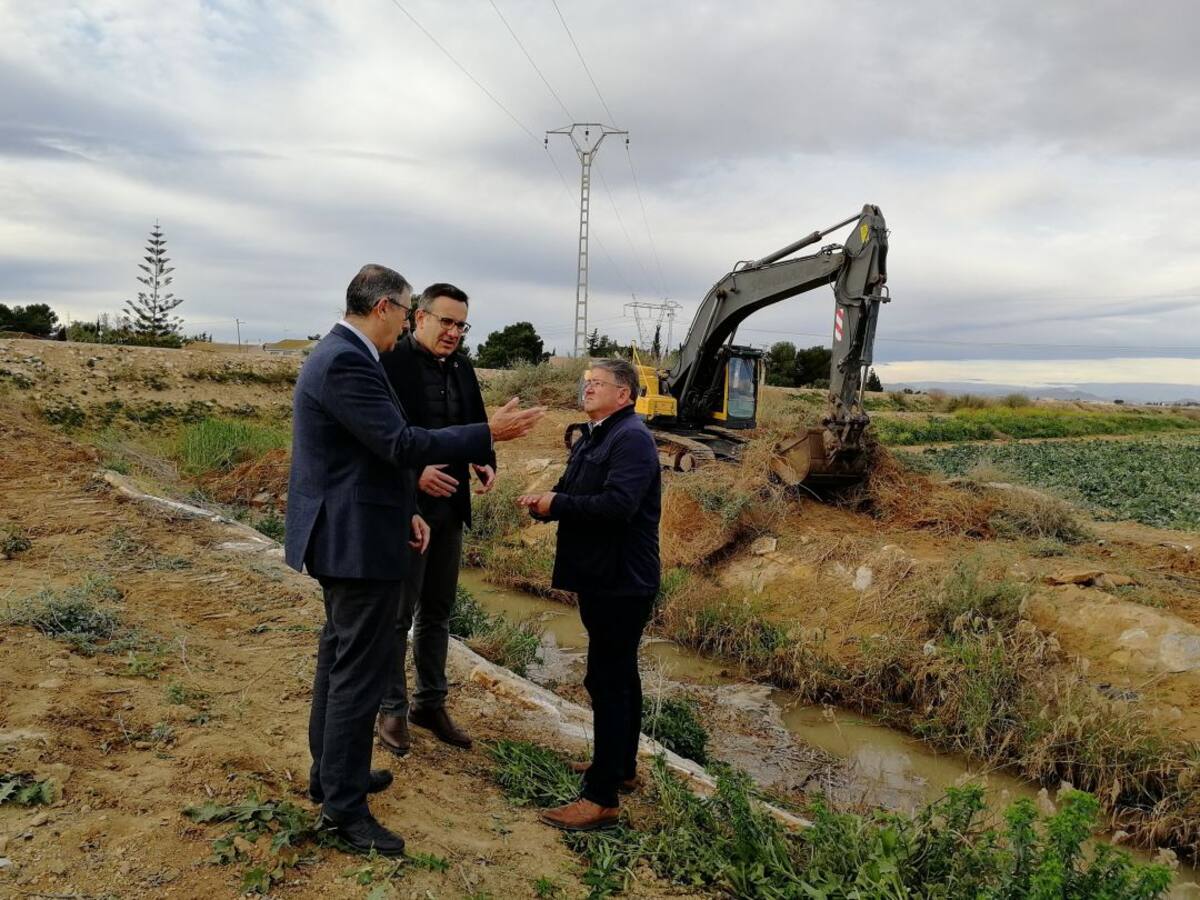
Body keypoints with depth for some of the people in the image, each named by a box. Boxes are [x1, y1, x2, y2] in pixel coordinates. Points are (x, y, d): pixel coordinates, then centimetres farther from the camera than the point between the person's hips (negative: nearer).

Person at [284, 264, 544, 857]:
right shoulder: (347, 362, -21)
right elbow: (401, 445, -26)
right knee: (360, 672, -1)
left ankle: (330, 772, 35)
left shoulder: (339, 354, 12)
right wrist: (489, 434, -20)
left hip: (344, 535, 11)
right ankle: (344, 807, 11)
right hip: (358, 541, -11)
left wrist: (404, 511, 14)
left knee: (339, 656, 20)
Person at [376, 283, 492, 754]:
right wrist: (415, 472, -28)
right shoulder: (389, 363, -12)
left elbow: (476, 424, 14)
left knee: (437, 612, 16)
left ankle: (431, 703, 30)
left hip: (449, 506, 7)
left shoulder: (462, 367, 9)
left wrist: (486, 463, -5)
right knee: (398, 614, 5)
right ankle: (392, 709, 21)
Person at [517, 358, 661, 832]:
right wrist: (544, 501, -7)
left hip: (622, 581, -10)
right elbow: (575, 495, 14)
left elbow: (617, 504, -29)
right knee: (619, 675, 19)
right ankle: (621, 766, 34)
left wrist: (557, 503, -20)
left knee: (607, 682, -7)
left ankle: (602, 797, 0)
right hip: (601, 576, 10)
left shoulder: (632, 438, -16)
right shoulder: (591, 439, 14)